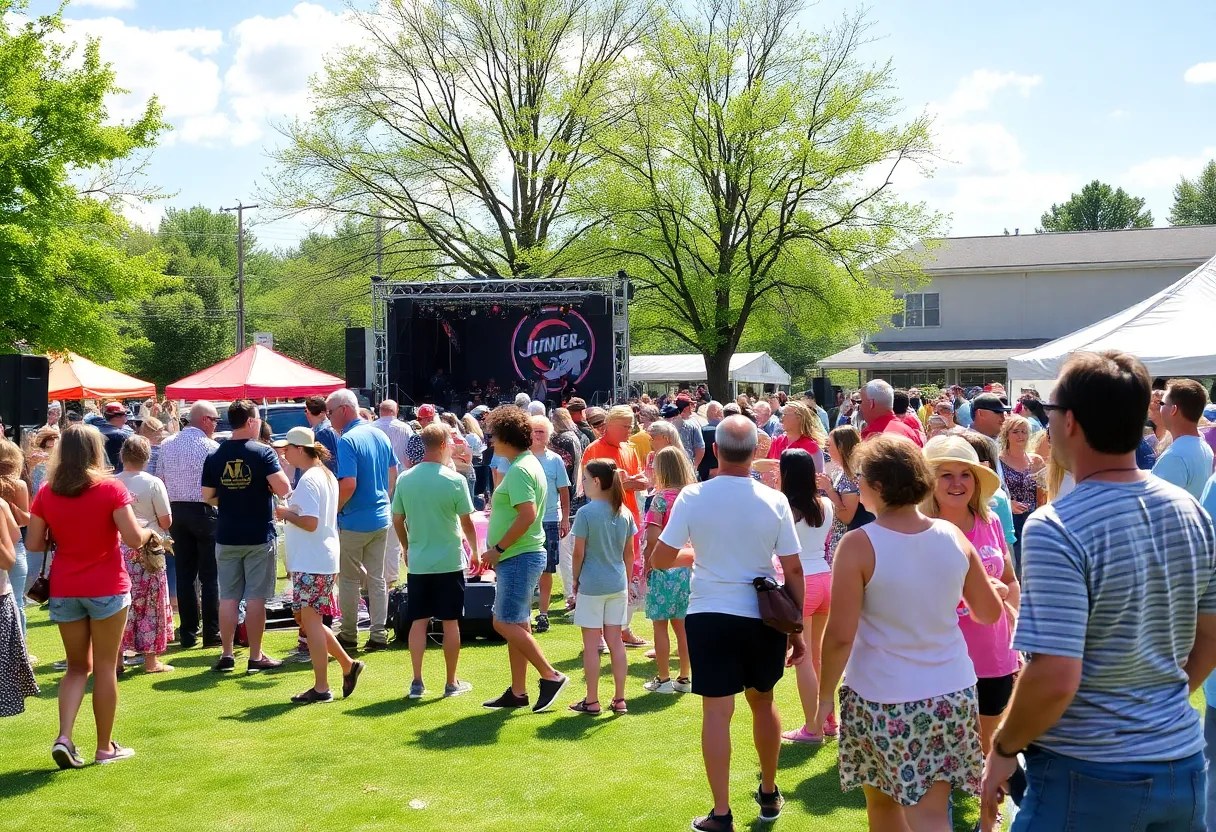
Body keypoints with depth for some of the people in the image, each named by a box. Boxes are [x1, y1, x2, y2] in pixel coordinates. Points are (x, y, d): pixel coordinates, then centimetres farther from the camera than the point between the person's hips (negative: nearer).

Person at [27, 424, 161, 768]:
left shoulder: (47, 493, 0)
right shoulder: (110, 488, -10)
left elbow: (34, 544, 0)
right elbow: (133, 538, -16)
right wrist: (149, 532, 5)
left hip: (64, 590, 3)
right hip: (106, 588, -3)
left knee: (78, 666, 16)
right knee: (105, 667, 7)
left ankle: (64, 737, 0)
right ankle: (105, 747, 14)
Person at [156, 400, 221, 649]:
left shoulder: (167, 444, 7)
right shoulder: (210, 447, -11)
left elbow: (159, 480, 10)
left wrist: (167, 511, 17)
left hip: (176, 510, 5)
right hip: (204, 510, -5)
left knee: (184, 575, 9)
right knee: (210, 576, 0)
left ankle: (188, 633, 11)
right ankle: (211, 634, 1)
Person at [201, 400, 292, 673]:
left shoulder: (215, 456, 1)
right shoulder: (263, 452, -11)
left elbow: (208, 496, 6)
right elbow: (283, 489, -19)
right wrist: (265, 490, 2)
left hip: (226, 536, 3)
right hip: (259, 536, -3)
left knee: (228, 597, 9)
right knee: (256, 597, 2)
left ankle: (227, 655, 12)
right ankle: (256, 657, 7)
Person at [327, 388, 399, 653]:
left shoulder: (347, 440, -18)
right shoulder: (380, 436, 7)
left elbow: (348, 484, -25)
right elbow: (394, 474, 16)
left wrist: (333, 511, -12)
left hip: (353, 522, -7)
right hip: (380, 519, 7)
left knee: (348, 580, 6)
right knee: (377, 578, 11)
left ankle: (348, 636, 15)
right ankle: (379, 635, 11)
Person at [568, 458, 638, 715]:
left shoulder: (585, 513, -13)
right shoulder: (624, 513, 3)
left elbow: (579, 553, -10)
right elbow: (629, 553, 9)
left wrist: (575, 580, 4)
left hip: (591, 585, -5)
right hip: (618, 585, 5)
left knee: (591, 643, 2)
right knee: (615, 640, 10)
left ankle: (592, 701, 8)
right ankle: (619, 699, 14)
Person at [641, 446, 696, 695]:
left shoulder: (661, 498, -14)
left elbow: (652, 539, -16)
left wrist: (646, 567, -6)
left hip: (663, 569, -6)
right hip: (687, 569, 6)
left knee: (660, 626, 5)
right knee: (681, 625, 14)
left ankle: (663, 679, 8)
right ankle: (684, 678, 19)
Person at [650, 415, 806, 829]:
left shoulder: (692, 497, -9)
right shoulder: (774, 501, -7)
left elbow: (660, 559, -4)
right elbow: (793, 570, -4)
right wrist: (797, 630, 6)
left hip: (709, 615, -2)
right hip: (762, 616, 2)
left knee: (717, 710, 2)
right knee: (763, 702, 20)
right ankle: (769, 794, 35)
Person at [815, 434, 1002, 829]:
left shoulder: (859, 545, -16)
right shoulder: (953, 536, -3)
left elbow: (840, 635, -17)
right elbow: (989, 612, 8)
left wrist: (825, 693, -2)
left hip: (882, 697, -3)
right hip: (951, 692, 3)